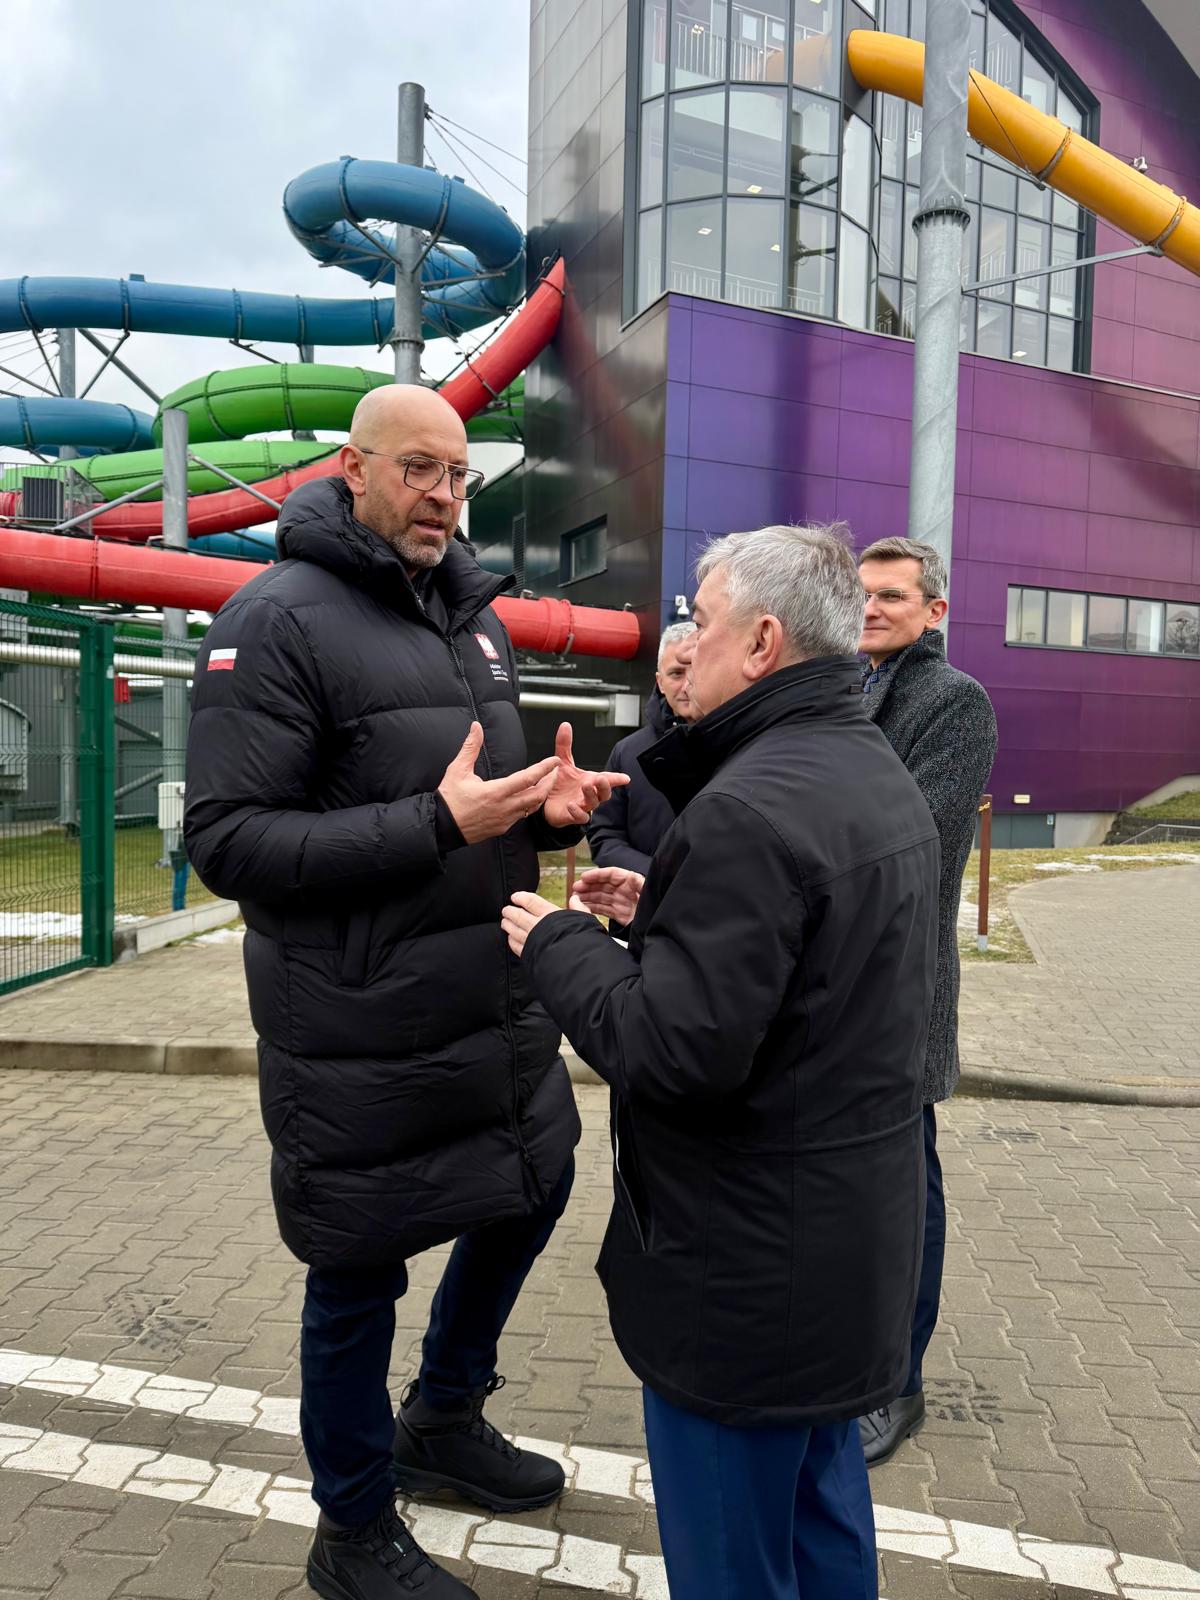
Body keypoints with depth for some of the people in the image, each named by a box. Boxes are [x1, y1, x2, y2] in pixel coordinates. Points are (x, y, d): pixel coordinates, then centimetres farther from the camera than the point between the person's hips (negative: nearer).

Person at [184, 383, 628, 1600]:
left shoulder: (470, 614, 10)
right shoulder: (278, 620, -14)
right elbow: (226, 839, -20)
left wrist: (550, 806, -4)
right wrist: (437, 826, -27)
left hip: (496, 1004, 8)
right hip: (361, 1034, -8)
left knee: (528, 1195, 23)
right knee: (359, 1278, 10)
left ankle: (443, 1420, 50)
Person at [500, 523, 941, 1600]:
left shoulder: (750, 807, -26)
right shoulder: (879, 775, 7)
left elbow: (674, 1053, -28)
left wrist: (557, 942, -13)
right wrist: (666, 904, 9)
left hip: (752, 1261, -10)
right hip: (856, 1233, 10)